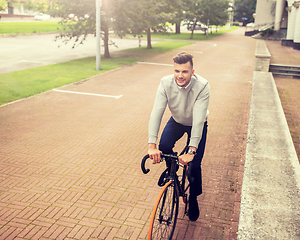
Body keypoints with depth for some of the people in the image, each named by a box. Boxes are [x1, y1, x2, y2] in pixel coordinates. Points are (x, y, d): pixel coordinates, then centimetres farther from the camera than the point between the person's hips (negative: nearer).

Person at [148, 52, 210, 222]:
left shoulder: (202, 86, -35)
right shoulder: (166, 83, -27)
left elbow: (198, 120, -40)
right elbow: (157, 112, -33)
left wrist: (191, 151, -47)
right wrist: (152, 145, -43)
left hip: (196, 125, -2)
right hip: (177, 121, 2)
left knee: (194, 163, -10)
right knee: (164, 147, -23)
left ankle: (193, 199, 18)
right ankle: (171, 170, 13)